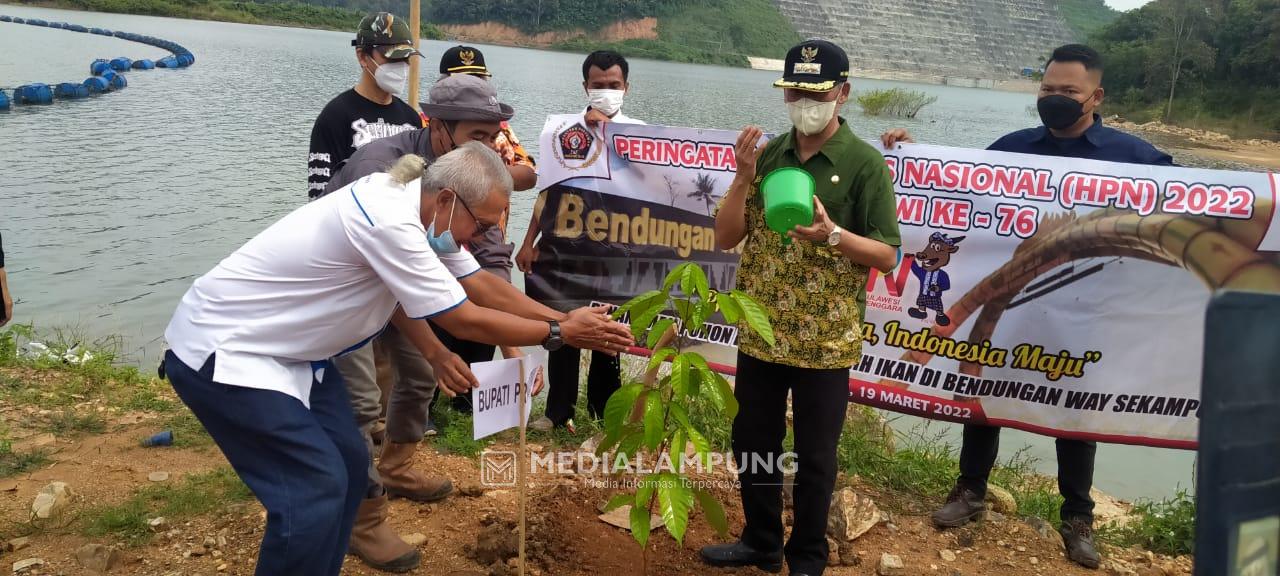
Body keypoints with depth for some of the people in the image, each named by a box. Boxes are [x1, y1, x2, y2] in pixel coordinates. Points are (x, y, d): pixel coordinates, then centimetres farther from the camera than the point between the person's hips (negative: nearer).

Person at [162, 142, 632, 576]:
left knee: (348, 466, 9)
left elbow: (484, 287, 4)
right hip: (219, 352, -9)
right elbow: (466, 321, -24)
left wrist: (567, 318, -1)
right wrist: (561, 334, -15)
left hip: (283, 347, 9)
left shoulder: (418, 210, -2)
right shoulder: (389, 221, -30)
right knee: (316, 488, -12)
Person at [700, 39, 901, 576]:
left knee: (814, 457, 8)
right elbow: (725, 237, 2)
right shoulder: (766, 154, 4)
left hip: (825, 341, -4)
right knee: (752, 444, 15)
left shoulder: (865, 164, -8)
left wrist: (832, 235, -26)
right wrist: (743, 178, -13)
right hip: (760, 333, 4)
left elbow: (887, 255, -9)